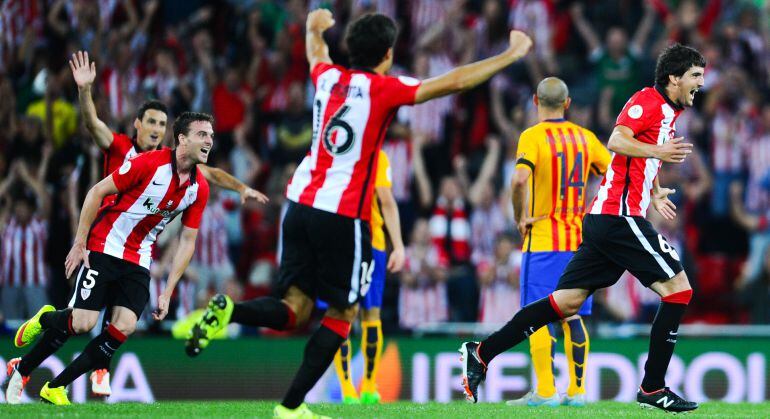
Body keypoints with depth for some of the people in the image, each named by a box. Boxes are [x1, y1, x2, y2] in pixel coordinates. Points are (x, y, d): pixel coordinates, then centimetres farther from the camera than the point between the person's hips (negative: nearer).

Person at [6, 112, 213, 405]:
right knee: (83, 323, -15)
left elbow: (187, 241, 6)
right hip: (105, 247, -5)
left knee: (124, 327, -13)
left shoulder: (199, 188, -1)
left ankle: (54, 388, -2)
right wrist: (80, 244, -13)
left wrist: (167, 293, 3)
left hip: (138, 260, 5)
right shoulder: (150, 163, -18)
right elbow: (98, 191, -12)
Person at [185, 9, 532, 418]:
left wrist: (315, 28, 59)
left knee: (295, 309, 7)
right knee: (343, 312, 7)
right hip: (343, 215, -6)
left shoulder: (327, 77, 10)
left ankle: (227, 311, -22)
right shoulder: (383, 89, -7)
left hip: (301, 203, 6)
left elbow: (316, 54, 36)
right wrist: (511, 54, 0)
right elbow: (455, 81, -9)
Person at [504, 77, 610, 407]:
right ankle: (577, 390, 10)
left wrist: (520, 217, -12)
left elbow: (520, 179, -25)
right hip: (578, 240, 5)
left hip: (542, 241, -5)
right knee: (573, 317, 10)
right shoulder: (585, 137, 7)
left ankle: (545, 391, -6)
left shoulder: (533, 137, -10)